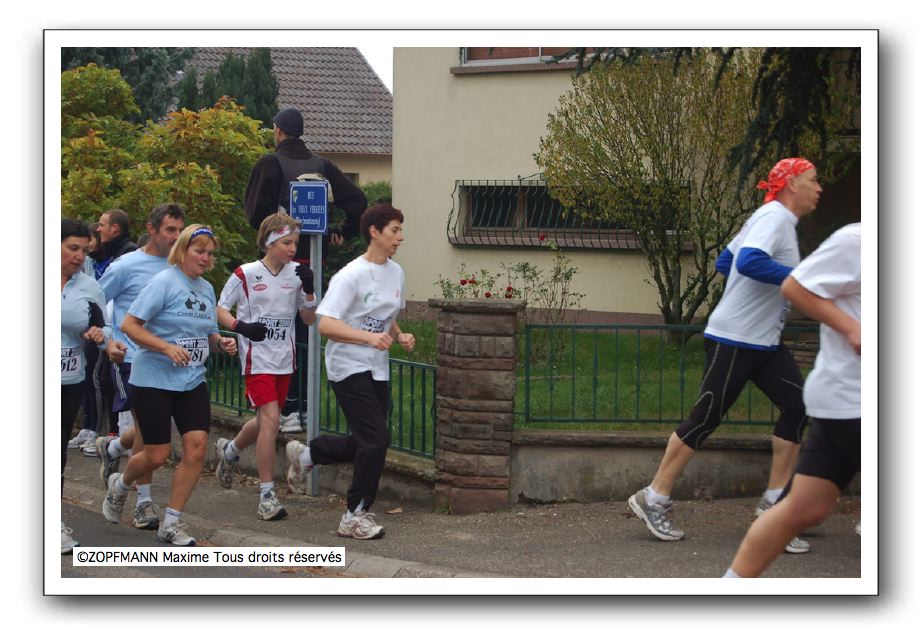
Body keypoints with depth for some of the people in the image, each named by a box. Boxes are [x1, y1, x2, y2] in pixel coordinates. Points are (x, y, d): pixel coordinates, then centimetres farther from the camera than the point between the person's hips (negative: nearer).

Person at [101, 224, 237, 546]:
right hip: (153, 381, -6)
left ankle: (171, 522, 4)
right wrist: (167, 348, -25)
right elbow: (129, 325, -16)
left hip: (192, 382, 6)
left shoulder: (207, 289, 10)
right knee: (157, 456, -2)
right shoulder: (164, 282, -12)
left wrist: (221, 343, -2)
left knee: (196, 447, -7)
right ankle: (119, 485, 33)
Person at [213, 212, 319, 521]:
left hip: (285, 361, 6)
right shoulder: (246, 274, -7)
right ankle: (267, 495, -10)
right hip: (257, 359, -6)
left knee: (265, 420, 17)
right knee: (270, 419, -16)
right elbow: (220, 310, -2)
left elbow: (309, 319, 7)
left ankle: (228, 450, 49)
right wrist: (241, 326, -21)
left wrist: (308, 289, -10)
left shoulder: (296, 274, 5)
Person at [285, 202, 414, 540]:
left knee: (365, 443, 11)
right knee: (376, 439, -14)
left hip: (377, 369, 8)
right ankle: (355, 516, -1)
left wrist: (400, 336, 3)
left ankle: (304, 454, 36)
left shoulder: (396, 273, 9)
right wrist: (370, 337, -35)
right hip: (349, 368, -8)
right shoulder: (351, 276, -16)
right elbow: (326, 324, -24)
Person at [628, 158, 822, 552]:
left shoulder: (773, 219, 16)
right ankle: (654, 500, 7)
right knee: (707, 417, -4)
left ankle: (773, 504, 4)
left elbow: (725, 262, 22)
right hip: (734, 340, -10)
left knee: (797, 408, 0)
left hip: (764, 342, 10)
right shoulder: (774, 217, -15)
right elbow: (749, 262, -33)